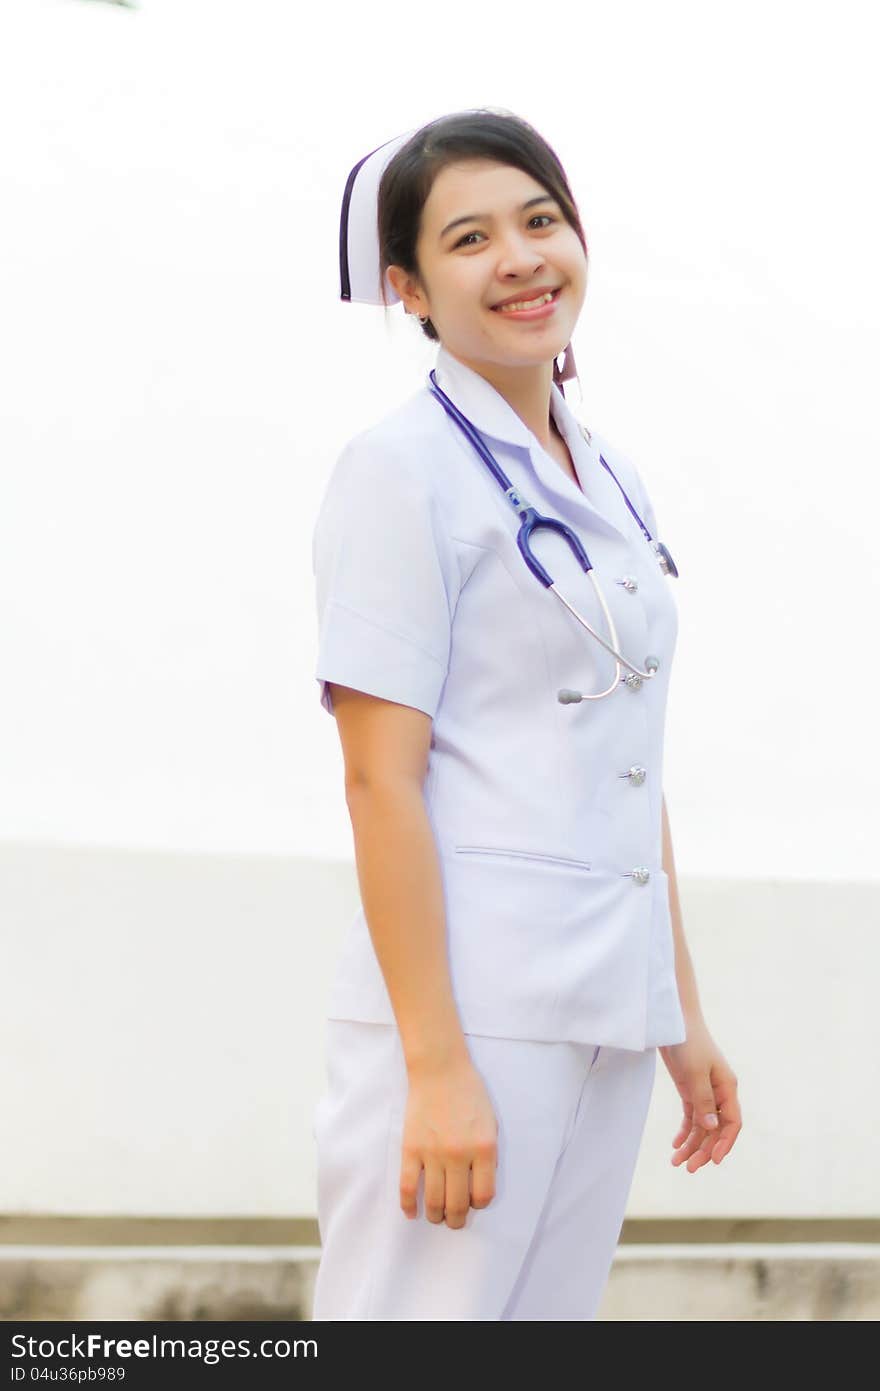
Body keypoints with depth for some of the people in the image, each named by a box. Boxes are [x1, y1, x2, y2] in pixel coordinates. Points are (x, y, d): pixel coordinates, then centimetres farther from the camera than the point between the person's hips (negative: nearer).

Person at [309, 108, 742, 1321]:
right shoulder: (402, 469, -7)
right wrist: (438, 1064, -18)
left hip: (609, 1016, 7)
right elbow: (381, 778, -13)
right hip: (465, 1000, -7)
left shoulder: (611, 480, 16)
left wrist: (684, 1012, 17)